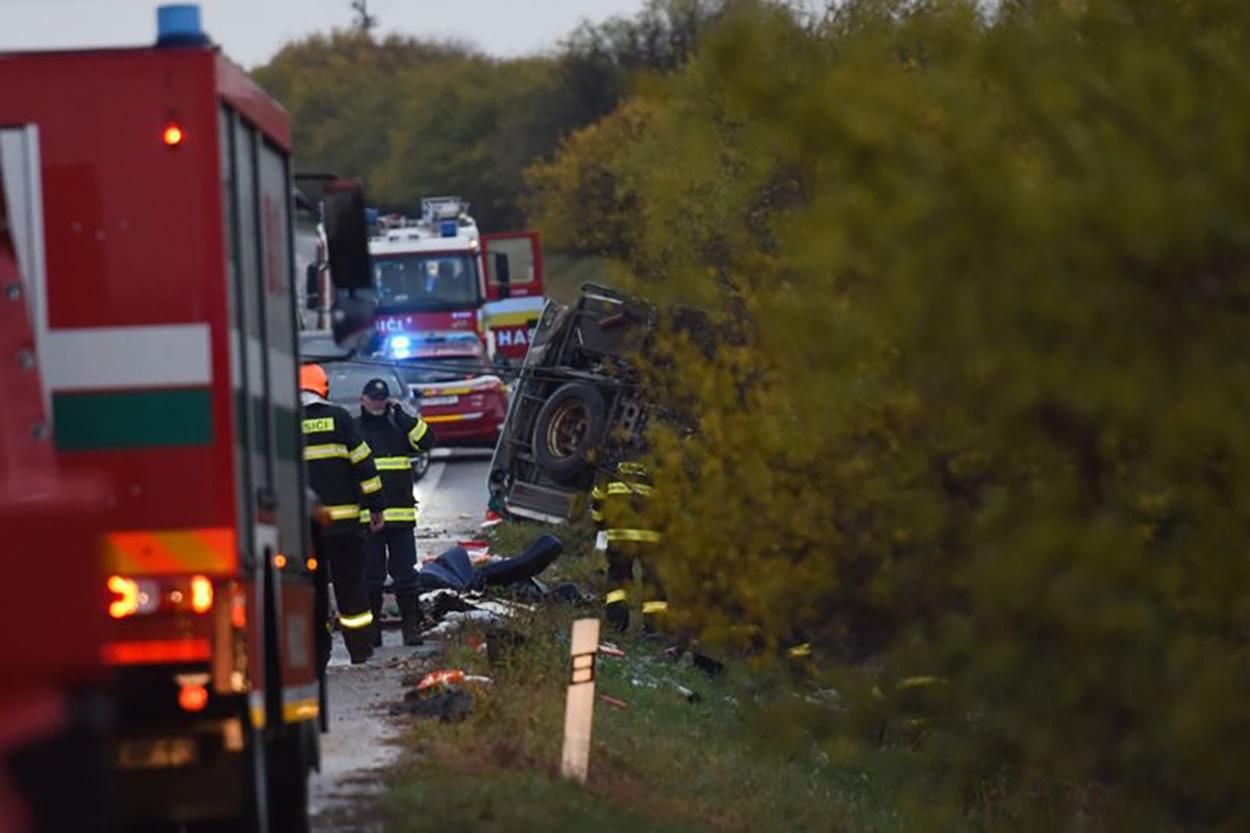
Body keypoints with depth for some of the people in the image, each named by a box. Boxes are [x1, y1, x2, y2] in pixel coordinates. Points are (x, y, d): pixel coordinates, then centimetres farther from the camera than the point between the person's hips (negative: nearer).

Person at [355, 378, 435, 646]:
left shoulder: (400, 427, 12)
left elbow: (426, 441, -5)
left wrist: (400, 415, -7)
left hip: (401, 516, 1)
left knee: (405, 575, 1)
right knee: (371, 577, 2)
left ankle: (411, 627, 5)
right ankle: (372, 630, 8)